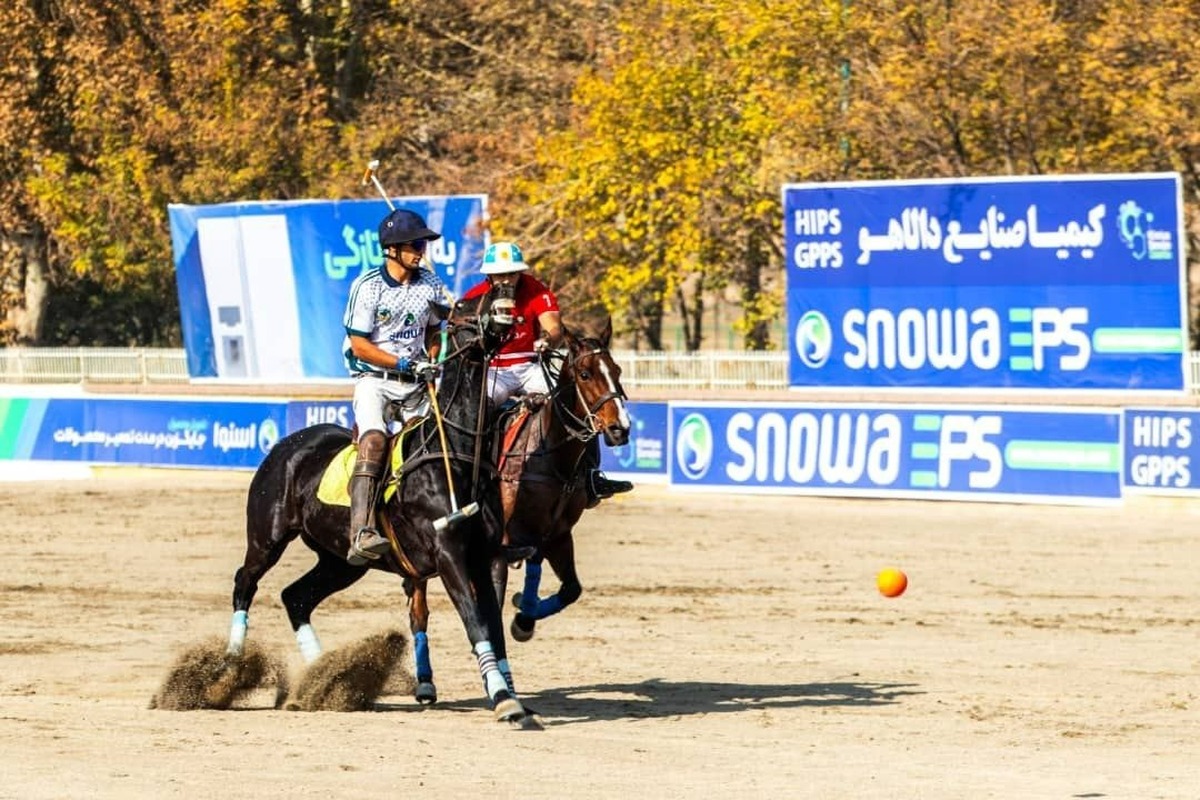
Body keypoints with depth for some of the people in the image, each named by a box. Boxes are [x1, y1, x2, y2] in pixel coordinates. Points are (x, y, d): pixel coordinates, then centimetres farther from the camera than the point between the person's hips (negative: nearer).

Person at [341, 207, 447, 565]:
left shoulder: (431, 285, 6)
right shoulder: (367, 286, -8)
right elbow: (359, 345, -9)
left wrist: (430, 362, 2)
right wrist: (403, 364, -16)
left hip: (415, 385, 6)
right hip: (373, 378, -6)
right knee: (374, 439, -28)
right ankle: (361, 533, -42)